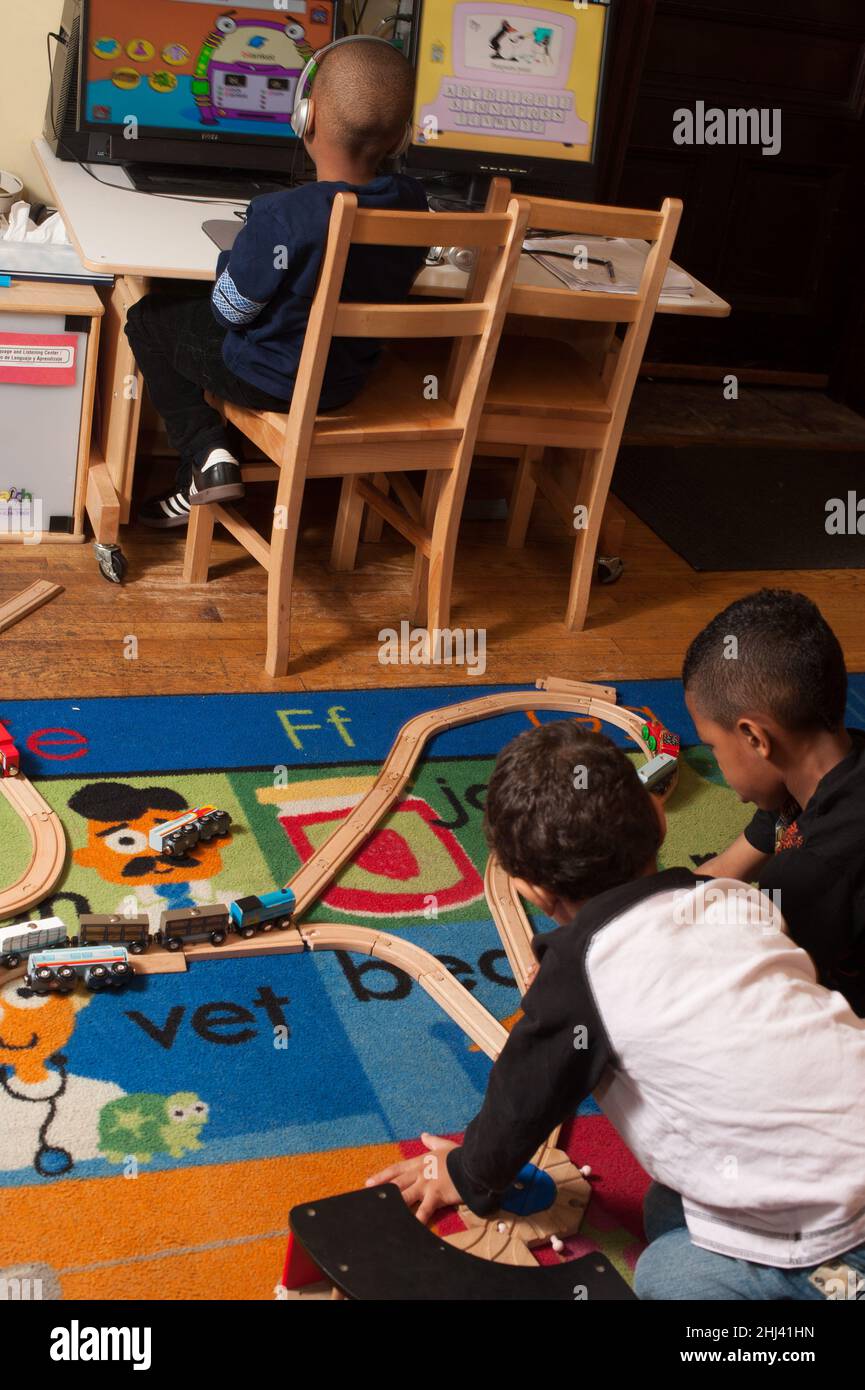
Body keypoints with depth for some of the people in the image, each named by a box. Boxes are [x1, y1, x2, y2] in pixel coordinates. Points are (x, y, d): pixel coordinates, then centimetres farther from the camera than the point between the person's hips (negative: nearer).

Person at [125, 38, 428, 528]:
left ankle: (206, 452, 5)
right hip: (348, 381, 6)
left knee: (148, 318, 16)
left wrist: (228, 261, 3)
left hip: (270, 380, -6)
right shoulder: (413, 201, -13)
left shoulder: (283, 216, -31)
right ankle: (197, 487, 32)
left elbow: (230, 310, -18)